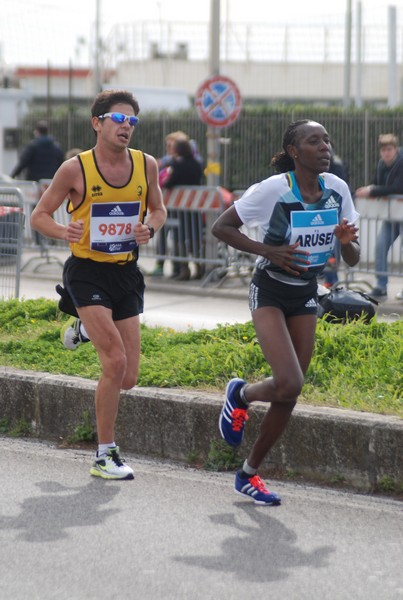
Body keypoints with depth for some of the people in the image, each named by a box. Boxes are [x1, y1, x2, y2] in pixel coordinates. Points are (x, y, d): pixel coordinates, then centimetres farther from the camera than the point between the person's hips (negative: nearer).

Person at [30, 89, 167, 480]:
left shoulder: (146, 166, 1)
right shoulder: (76, 169, -10)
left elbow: (158, 209, 17)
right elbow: (39, 216, -2)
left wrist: (149, 228, -7)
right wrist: (65, 232, -23)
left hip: (126, 273, 5)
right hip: (87, 272, -4)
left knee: (127, 379, 4)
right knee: (116, 362, -18)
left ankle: (85, 330, 37)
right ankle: (105, 455, -3)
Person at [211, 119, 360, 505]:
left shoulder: (337, 190, -4)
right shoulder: (273, 190, -19)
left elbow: (352, 259, 2)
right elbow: (220, 227, -12)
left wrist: (347, 242, -22)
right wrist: (269, 251, -22)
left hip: (306, 296, 5)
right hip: (269, 293, -5)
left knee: (289, 394, 4)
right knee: (288, 384, -21)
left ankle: (249, 473, 22)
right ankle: (241, 394, 13)